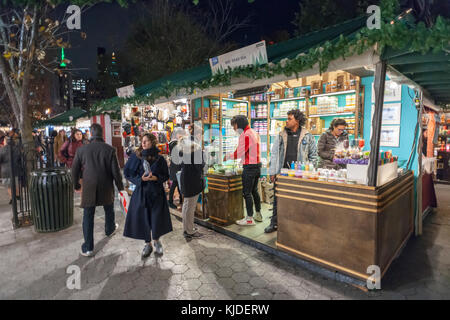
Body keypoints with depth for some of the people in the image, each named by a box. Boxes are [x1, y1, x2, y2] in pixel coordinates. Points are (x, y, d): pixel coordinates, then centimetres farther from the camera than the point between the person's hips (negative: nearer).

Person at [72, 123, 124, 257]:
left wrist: (76, 185, 18)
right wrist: (120, 186, 4)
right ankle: (110, 229, 49)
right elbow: (116, 171, -10)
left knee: (88, 216, 9)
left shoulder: (81, 149, -7)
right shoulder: (110, 150, -12)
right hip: (106, 188, 0)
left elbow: (75, 170, 2)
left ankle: (88, 248, 13)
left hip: (88, 188, 0)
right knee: (109, 210, 25)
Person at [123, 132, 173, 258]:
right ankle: (148, 244, 26)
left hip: (157, 193, 0)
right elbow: (127, 173, -1)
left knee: (157, 218, 4)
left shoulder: (160, 159, -3)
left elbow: (166, 176, 3)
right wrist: (141, 178, -16)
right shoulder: (136, 157, -3)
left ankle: (156, 240, 31)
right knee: (142, 218, 6)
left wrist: (156, 178, -16)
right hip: (141, 193, 1)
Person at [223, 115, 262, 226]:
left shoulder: (245, 135, -14)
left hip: (249, 167, -10)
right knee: (254, 191, 18)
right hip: (257, 165, 10)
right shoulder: (254, 133, 15)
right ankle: (258, 214, 28)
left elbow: (239, 153, -17)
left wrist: (227, 157, -2)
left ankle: (249, 219, 4)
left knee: (247, 193, -2)